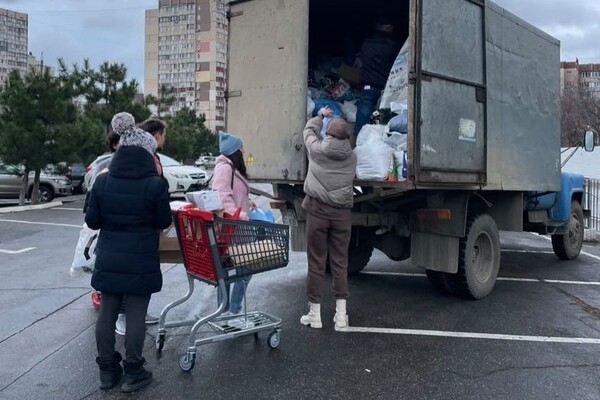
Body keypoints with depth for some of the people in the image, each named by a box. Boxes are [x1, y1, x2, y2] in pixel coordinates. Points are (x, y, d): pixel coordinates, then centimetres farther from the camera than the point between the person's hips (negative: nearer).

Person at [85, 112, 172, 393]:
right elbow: (164, 222, -4)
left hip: (108, 260, 4)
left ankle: (107, 370, 24)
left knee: (107, 312, 13)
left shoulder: (102, 181, -1)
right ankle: (133, 373, 14)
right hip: (141, 262, -4)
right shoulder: (155, 184, -13)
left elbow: (91, 221, 4)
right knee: (136, 315, 5)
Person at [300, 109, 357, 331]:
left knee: (316, 262, 4)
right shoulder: (351, 157, 5)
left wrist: (321, 116, 37)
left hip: (318, 209, -2)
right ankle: (341, 314, 10)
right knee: (340, 262, 7)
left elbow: (309, 130, 20)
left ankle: (315, 313, 11)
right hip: (341, 212, 2)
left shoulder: (317, 150, 0)